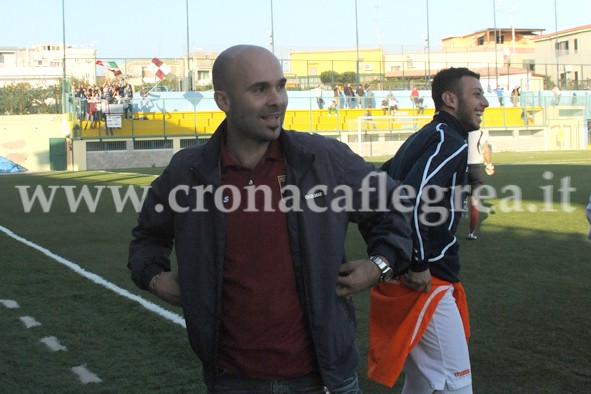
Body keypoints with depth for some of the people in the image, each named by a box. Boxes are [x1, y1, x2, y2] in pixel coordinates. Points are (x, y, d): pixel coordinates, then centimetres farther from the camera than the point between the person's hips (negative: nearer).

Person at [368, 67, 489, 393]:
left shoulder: (422, 139, 18)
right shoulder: (451, 142, -12)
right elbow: (412, 199, -27)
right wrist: (419, 266, -20)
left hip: (402, 274, 10)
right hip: (424, 282, -10)